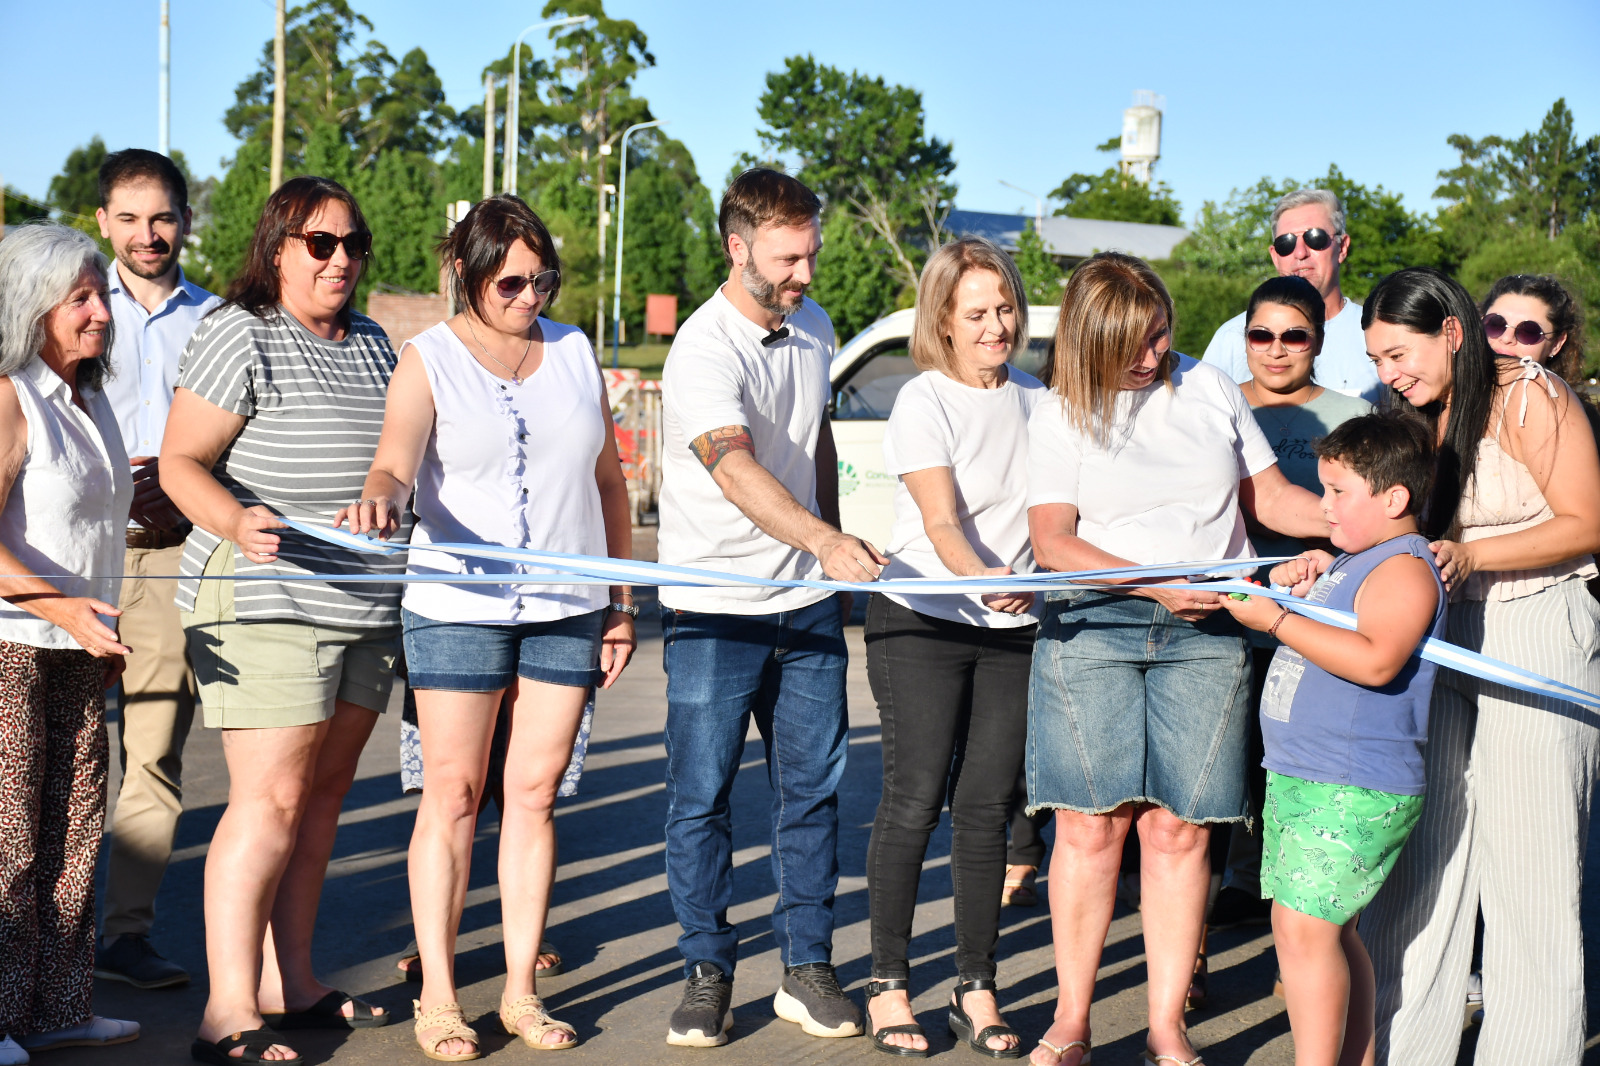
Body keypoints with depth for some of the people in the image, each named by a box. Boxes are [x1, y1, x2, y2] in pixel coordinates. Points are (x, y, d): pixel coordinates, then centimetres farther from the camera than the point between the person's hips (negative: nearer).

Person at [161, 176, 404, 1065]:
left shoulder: (371, 341, 16)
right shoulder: (239, 336, -7)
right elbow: (180, 463, -11)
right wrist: (237, 522, -29)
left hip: (366, 607, 8)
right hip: (267, 603, -7)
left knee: (324, 795, 10)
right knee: (270, 800, -11)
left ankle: (289, 984, 20)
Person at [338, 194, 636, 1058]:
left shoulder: (574, 352, 10)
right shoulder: (428, 359, -1)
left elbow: (607, 479, 14)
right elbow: (397, 464, -17)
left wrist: (622, 601, 11)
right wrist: (380, 498, -42)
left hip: (568, 606, 3)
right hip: (458, 605, -3)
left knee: (534, 791, 5)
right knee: (452, 794, -1)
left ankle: (521, 989, 14)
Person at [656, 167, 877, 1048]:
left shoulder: (814, 329, 7)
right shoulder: (704, 352, -18)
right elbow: (736, 469, -35)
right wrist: (824, 540, -49)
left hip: (808, 604, 6)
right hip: (713, 610, -6)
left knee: (813, 788, 8)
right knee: (700, 795, 1)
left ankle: (807, 968, 18)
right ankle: (708, 971, 16)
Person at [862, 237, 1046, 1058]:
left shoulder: (1035, 400, 9)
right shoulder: (923, 403, -7)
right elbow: (941, 522, -19)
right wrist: (984, 579, -37)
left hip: (1012, 627, 4)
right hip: (922, 623, -4)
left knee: (985, 807, 6)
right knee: (914, 802, -4)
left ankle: (975, 988, 14)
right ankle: (888, 984, 8)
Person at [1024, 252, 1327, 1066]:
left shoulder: (1210, 389, 13)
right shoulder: (1062, 416, 4)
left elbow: (1269, 497, 16)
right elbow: (1051, 541, -5)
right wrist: (1159, 584, -16)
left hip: (1204, 633, 2)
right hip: (1091, 628, -2)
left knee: (1178, 829, -1)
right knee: (1090, 824, -5)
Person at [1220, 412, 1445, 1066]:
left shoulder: (1404, 569, -14)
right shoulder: (1349, 561, 16)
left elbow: (1375, 659, -29)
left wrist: (1275, 619, -25)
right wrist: (1302, 571, 11)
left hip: (1354, 791, -10)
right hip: (1298, 778, 10)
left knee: (1304, 926, -13)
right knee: (1331, 930, 14)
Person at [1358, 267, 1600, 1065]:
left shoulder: (1531, 397, -11)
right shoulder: (1417, 418, 10)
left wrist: (1470, 555, -20)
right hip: (1444, 635, 7)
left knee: (1528, 861, -1)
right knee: (1419, 854, 6)